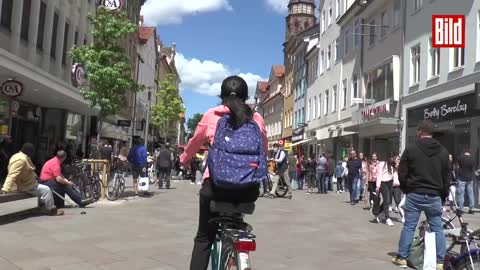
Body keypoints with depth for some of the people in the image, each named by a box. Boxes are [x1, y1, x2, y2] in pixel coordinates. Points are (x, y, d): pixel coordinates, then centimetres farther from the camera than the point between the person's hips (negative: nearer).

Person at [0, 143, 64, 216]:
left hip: (25, 184, 11)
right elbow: (12, 175, -33)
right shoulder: (21, 160, -25)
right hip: (25, 187, -11)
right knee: (46, 190, -10)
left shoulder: (19, 156, 9)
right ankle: (52, 210, -2)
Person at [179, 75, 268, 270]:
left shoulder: (211, 115, 4)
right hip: (249, 187, 2)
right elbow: (264, 151, 19)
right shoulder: (257, 119, 8)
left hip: (216, 184, -2)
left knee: (204, 237, 15)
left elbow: (194, 143, 19)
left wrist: (184, 159, 40)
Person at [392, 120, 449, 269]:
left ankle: (401, 258, 9)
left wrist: (406, 190, 13)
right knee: (437, 228, 8)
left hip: (414, 195, -1)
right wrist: (444, 196, 16)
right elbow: (446, 177, 8)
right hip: (434, 196, 2)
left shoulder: (411, 149, -4)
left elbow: (402, 173, -3)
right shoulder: (443, 151, 5)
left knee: (409, 227, 5)